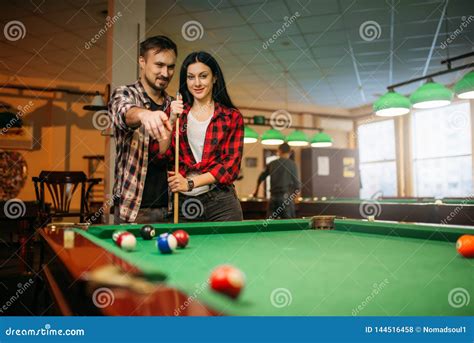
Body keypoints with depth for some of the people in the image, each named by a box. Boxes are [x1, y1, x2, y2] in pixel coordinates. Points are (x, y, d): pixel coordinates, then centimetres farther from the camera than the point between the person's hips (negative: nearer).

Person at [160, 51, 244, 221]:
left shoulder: (232, 117, 1)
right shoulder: (177, 113, 9)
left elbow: (231, 165, -5)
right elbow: (161, 154, -1)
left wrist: (190, 183, -12)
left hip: (221, 203, -2)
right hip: (183, 203, 2)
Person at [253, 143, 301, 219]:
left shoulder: (272, 164, 10)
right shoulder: (292, 164, -2)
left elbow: (261, 178, 23)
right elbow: (296, 182, -5)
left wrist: (256, 190, 39)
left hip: (273, 197, 3)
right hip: (286, 197, -3)